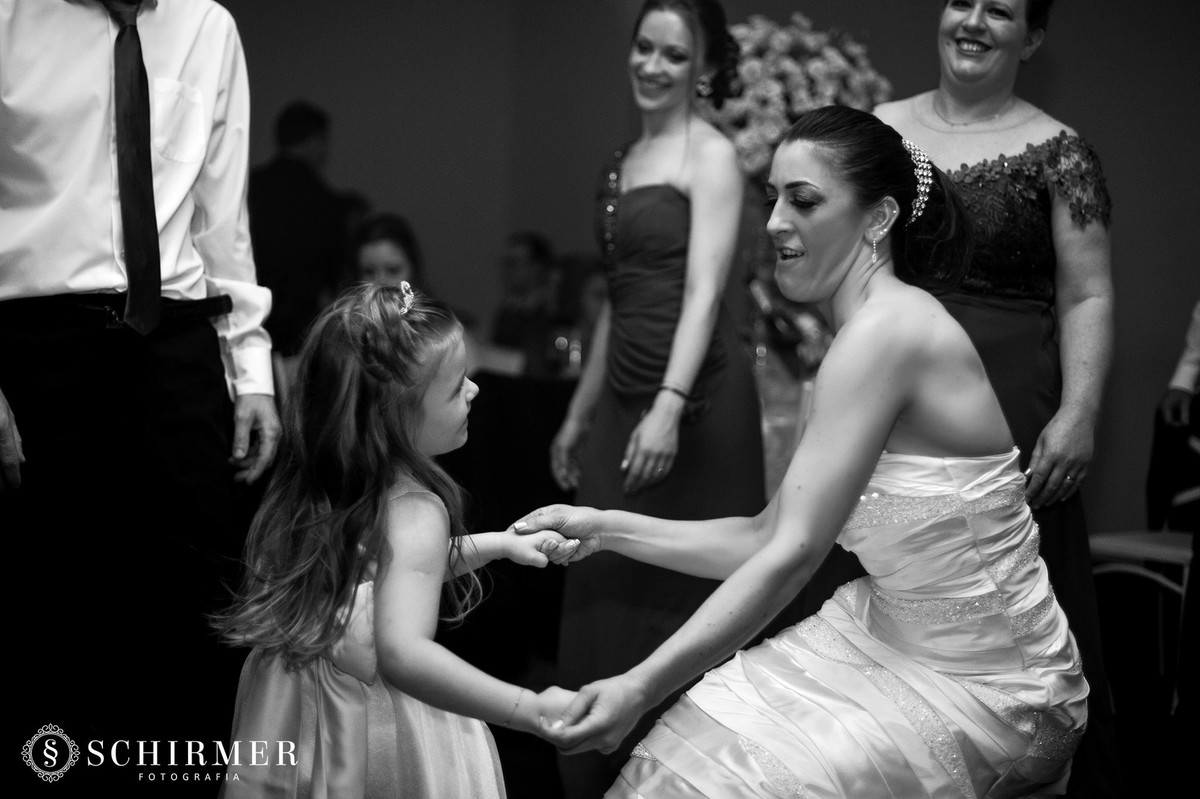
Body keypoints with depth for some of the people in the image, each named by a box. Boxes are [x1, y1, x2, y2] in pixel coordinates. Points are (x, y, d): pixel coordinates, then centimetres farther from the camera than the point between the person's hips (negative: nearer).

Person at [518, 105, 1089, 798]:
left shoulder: (885, 331, -22)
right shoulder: (873, 331, 9)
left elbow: (794, 554, -26)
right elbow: (767, 536, 9)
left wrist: (640, 688, -27)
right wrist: (608, 530, 5)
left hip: (986, 689, -8)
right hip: (902, 638, 9)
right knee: (704, 739, 3)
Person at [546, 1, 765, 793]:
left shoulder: (711, 156, -6)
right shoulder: (624, 159, 17)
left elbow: (704, 291, -17)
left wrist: (671, 406, -28)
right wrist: (579, 413, 21)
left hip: (696, 398, -8)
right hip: (623, 397, 8)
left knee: (676, 596, -2)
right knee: (606, 595, 9)